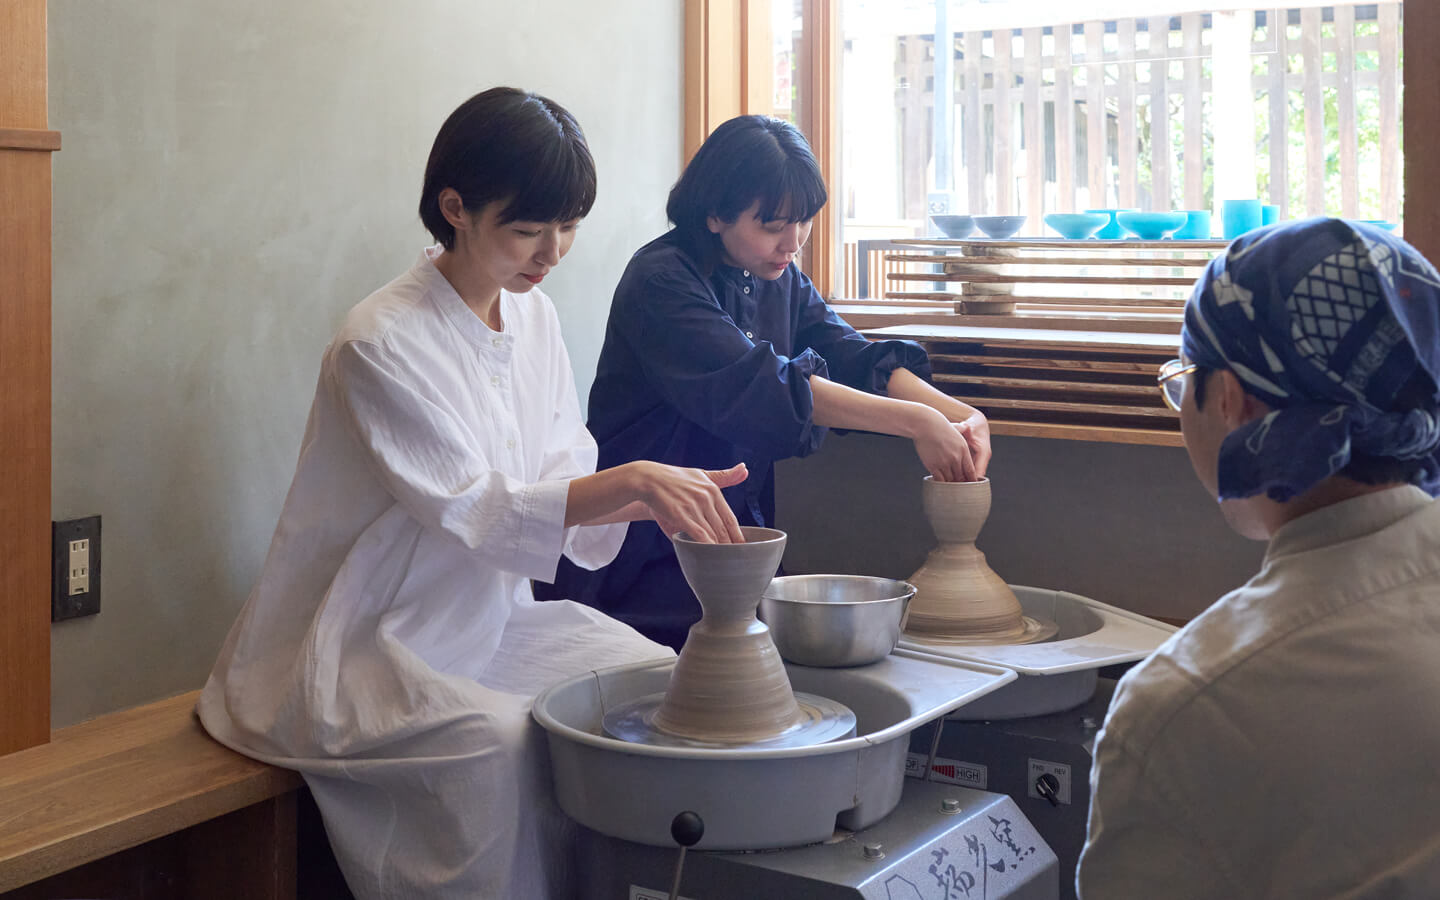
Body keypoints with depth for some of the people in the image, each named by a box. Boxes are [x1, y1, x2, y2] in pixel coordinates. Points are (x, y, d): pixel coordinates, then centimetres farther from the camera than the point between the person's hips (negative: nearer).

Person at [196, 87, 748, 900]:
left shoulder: (533, 316, 5)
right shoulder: (381, 344, -18)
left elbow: (564, 488, 4)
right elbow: (476, 511, -23)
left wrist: (660, 496, -17)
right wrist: (631, 480, -34)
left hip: (488, 615, 7)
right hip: (369, 643, -7)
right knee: (498, 740, -32)